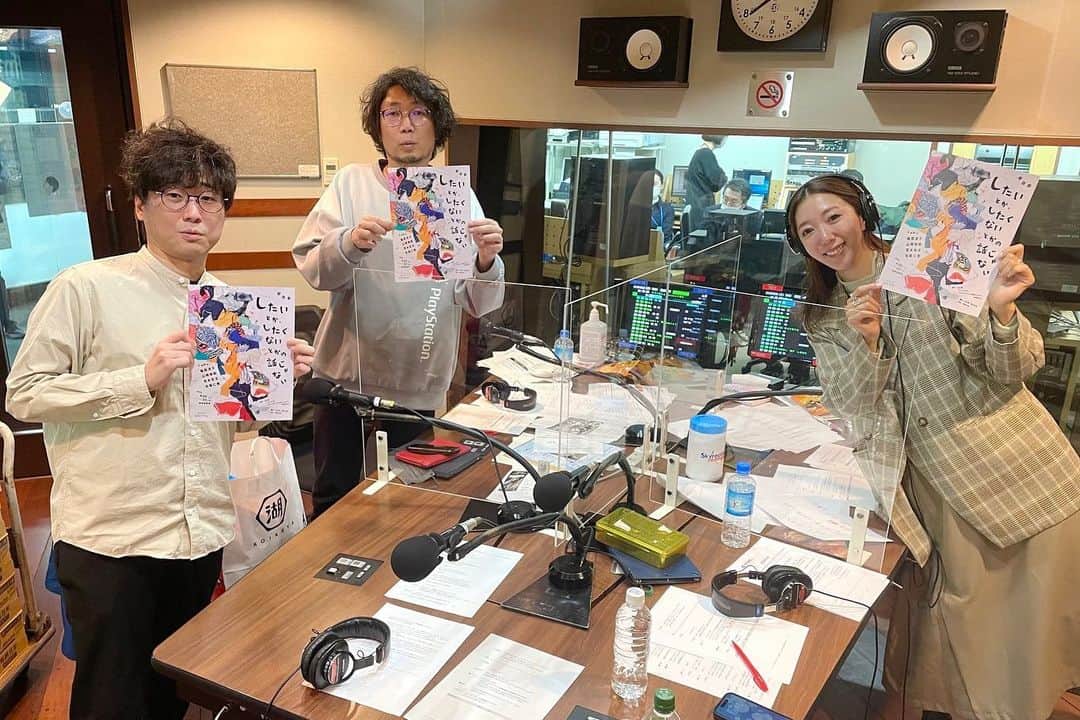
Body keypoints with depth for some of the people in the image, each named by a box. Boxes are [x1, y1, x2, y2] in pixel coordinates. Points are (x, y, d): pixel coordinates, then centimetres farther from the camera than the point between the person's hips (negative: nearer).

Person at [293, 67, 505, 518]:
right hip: (346, 374, 0)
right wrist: (350, 243, -28)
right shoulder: (351, 183, 1)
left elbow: (478, 305, -4)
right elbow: (310, 267, -8)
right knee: (333, 497, 12)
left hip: (419, 384, 0)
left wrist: (486, 263, -25)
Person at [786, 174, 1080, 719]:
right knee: (966, 625, 4)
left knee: (1034, 622, 9)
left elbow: (1016, 369, -7)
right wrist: (866, 342, -22)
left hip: (1023, 468, -1)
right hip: (944, 487, 2)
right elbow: (848, 405, -5)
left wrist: (1000, 310, -28)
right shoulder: (823, 319, 5)